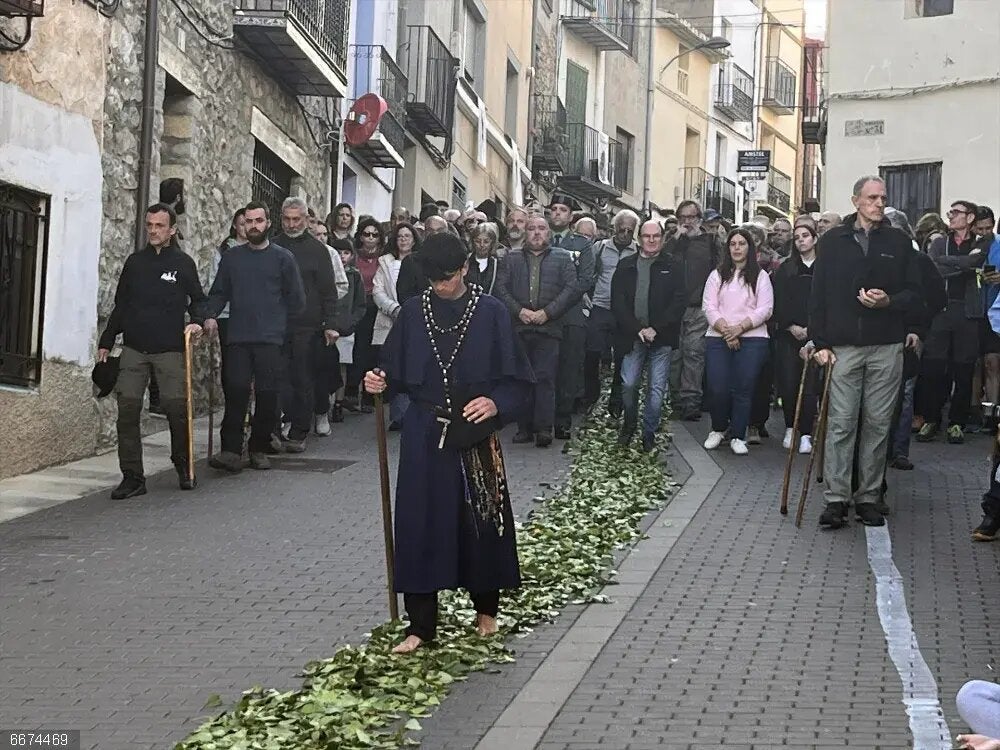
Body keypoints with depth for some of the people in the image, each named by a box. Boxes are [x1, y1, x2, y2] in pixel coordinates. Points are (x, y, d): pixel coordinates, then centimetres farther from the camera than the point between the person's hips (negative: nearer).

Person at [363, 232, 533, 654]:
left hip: (475, 436, -1)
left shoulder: (490, 313, -4)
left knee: (481, 522, 7)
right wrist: (381, 383, -11)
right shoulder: (413, 312, 3)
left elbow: (517, 378, -2)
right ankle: (420, 625, 10)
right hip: (423, 436, 2)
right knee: (420, 524, 0)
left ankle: (486, 610, 29)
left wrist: (496, 403, -19)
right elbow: (397, 373, 9)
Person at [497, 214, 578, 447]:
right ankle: (524, 427, 7)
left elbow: (571, 288, 0)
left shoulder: (562, 258, 11)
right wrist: (519, 311, -9)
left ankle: (544, 428, -7)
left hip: (549, 327, -2)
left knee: (545, 378, -8)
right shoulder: (512, 259, 15)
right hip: (518, 327, 2)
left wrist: (547, 312, -9)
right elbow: (502, 289, 6)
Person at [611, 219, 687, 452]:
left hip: (661, 338, -1)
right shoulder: (626, 265, 7)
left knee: (657, 389, 0)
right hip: (632, 337, 1)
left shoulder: (671, 266, 4)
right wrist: (637, 329, -10)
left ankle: (649, 433, 12)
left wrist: (656, 328, -11)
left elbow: (680, 301, -3)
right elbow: (617, 302, 1)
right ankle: (629, 425, 24)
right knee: (629, 385, 1)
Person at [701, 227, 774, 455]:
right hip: (718, 338, 1)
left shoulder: (760, 276, 8)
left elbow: (765, 309, -1)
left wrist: (740, 328, -13)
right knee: (717, 388, -6)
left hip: (752, 339, -1)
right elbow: (709, 306, 2)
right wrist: (725, 330, -11)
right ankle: (718, 430, 16)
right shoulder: (717, 275, 12)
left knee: (743, 389, -4)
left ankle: (738, 437, 5)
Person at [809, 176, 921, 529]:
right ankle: (836, 498, 0)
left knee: (878, 424, 4)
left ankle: (868, 497, 12)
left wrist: (889, 301, -13)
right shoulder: (833, 241, 5)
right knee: (841, 423, -3)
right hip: (843, 347, -1)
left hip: (886, 347, 1)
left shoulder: (899, 242, 8)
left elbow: (913, 292, 8)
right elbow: (818, 294, 4)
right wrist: (820, 342, -2)